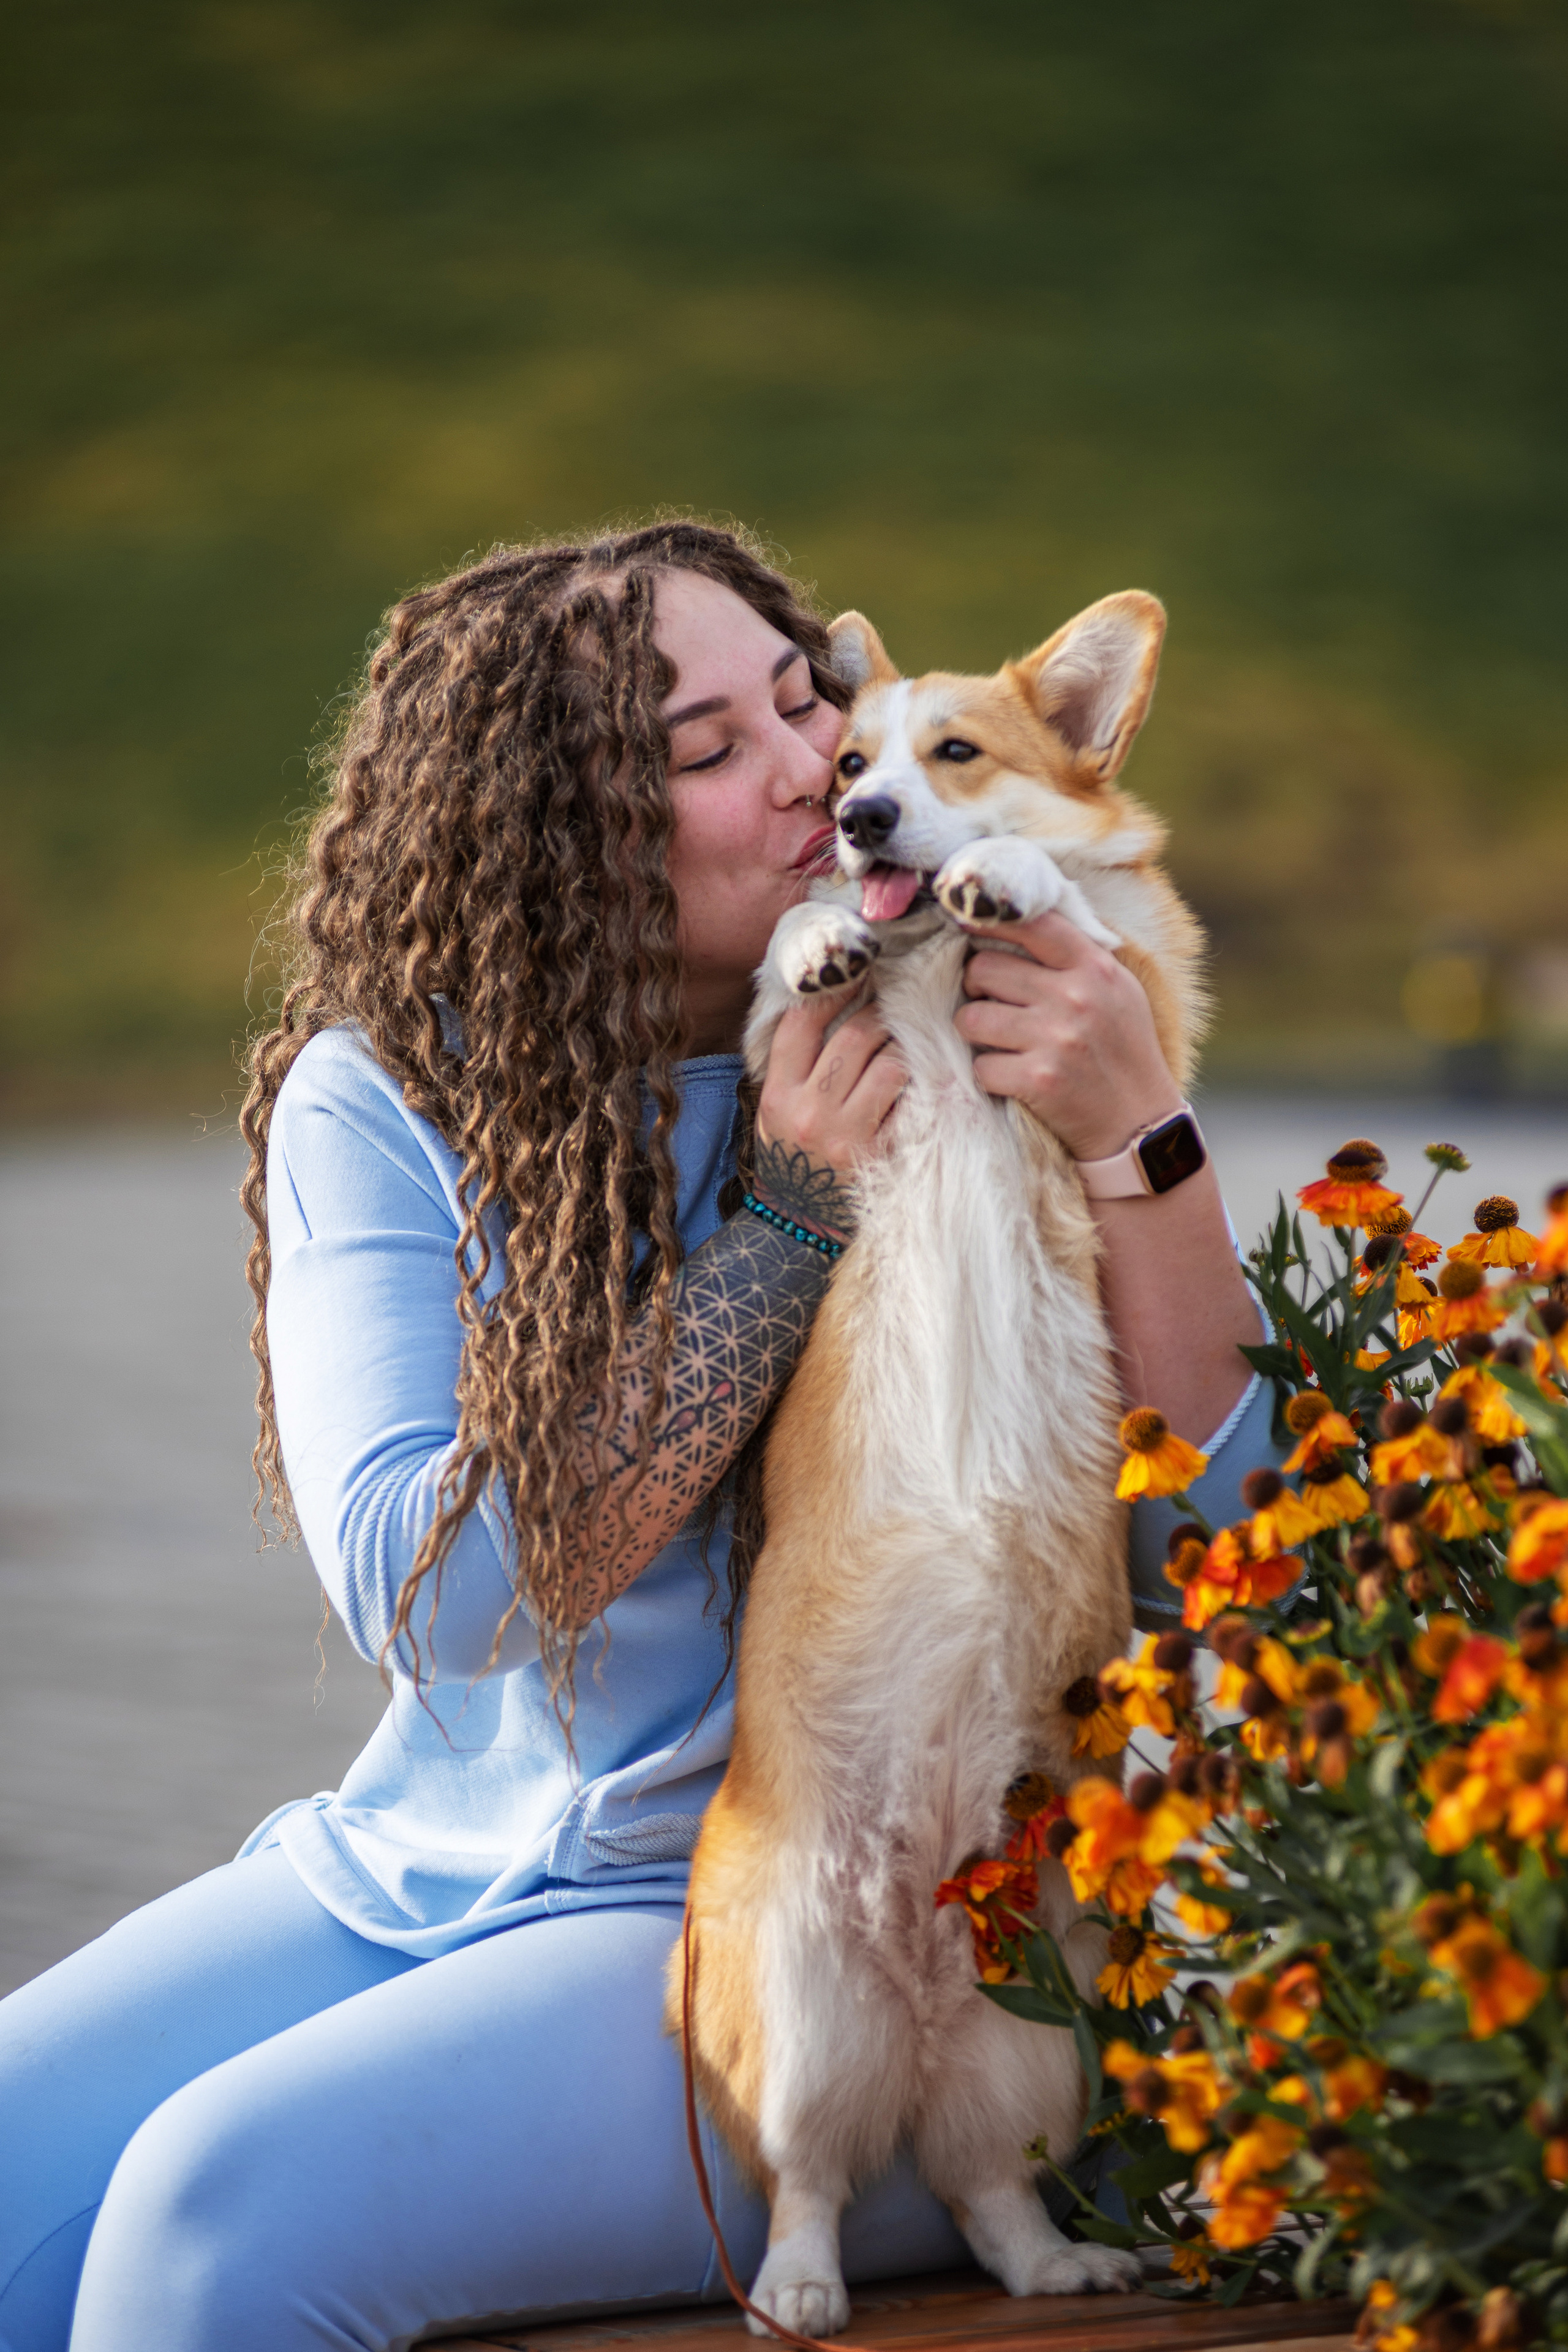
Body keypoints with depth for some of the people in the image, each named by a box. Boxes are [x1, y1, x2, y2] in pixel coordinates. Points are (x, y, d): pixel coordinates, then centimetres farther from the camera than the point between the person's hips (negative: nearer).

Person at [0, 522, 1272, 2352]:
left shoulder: (983, 1076, -3)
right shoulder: (379, 1096, 1)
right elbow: (423, 1594, -12)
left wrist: (1144, 1139, -23)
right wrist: (784, 1224, -15)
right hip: (419, 1870, 4)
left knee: (224, 2202, -26)